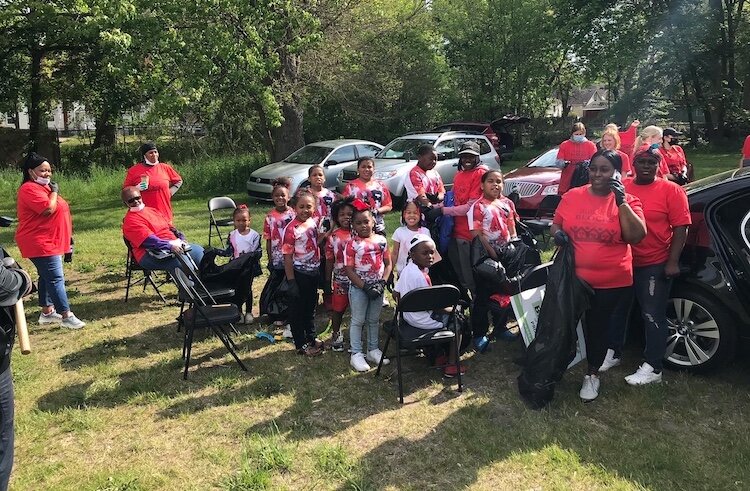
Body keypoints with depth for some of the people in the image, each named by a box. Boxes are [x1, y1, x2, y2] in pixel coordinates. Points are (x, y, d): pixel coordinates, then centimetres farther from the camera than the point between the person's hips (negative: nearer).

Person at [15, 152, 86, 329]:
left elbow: (56, 210, 24)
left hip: (48, 242, 11)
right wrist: (54, 192, -13)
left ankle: (47, 312, 23)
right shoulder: (30, 189, -16)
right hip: (40, 244, -11)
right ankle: (66, 316, -10)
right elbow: (49, 209, -28)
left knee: (47, 277, 15)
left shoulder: (43, 187, 17)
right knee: (56, 278, -12)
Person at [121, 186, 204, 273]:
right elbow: (149, 240, -19)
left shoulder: (153, 210, 21)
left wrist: (181, 239, 4)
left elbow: (170, 227, 22)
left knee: (198, 250, 0)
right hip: (151, 254, -9)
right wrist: (170, 246, -29)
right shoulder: (130, 220, -6)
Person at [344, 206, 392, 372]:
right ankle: (356, 354, 13)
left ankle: (373, 350, 29)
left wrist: (383, 282, -10)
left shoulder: (381, 240, 1)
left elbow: (388, 264, 5)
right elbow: (349, 270, -13)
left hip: (377, 287, 4)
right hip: (358, 287, -4)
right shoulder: (352, 244, -10)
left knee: (374, 320, 16)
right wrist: (365, 287, -17)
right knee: (358, 321, 5)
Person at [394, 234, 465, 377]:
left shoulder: (406, 269, 1)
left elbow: (396, 293, 8)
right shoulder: (420, 276, -28)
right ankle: (451, 365, 11)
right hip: (422, 321, -9)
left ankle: (437, 356, 33)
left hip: (408, 316, 9)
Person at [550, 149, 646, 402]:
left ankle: (592, 373, 35)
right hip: (575, 279, 1)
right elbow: (555, 224, 10)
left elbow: (637, 236, -18)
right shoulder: (572, 196, -1)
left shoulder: (628, 201, -6)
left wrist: (621, 201, -22)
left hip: (614, 284, -1)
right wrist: (557, 233, -13)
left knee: (601, 329, 15)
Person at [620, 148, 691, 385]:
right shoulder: (621, 187, 2)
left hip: (655, 265, -4)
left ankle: (653, 367, 13)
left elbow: (681, 227, -9)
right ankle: (612, 353, 34)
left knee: (653, 316, 3)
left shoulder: (670, 190, -7)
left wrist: (673, 262, -15)